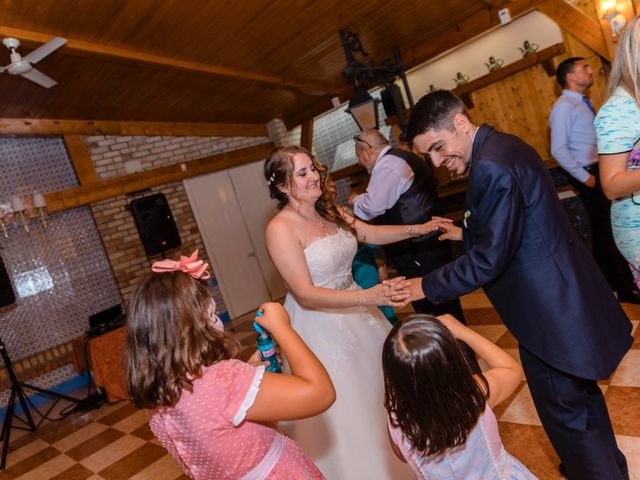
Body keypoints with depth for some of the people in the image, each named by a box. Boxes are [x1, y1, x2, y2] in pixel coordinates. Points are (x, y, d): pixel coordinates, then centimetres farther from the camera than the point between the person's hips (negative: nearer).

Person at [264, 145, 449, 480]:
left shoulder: (328, 211, -1)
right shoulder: (281, 229, -22)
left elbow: (371, 234, 12)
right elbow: (306, 295, -27)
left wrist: (418, 229, 2)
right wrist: (369, 296, -35)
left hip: (357, 312, 8)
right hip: (320, 324, -7)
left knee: (377, 390, 24)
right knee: (347, 410, 9)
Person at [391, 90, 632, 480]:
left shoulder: (491, 168, -27)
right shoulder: (505, 146, 5)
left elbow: (487, 261, -25)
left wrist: (427, 287, -17)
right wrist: (467, 233, 16)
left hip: (550, 307, -11)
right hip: (565, 290, 11)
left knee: (564, 411, 10)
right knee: (582, 393, 29)